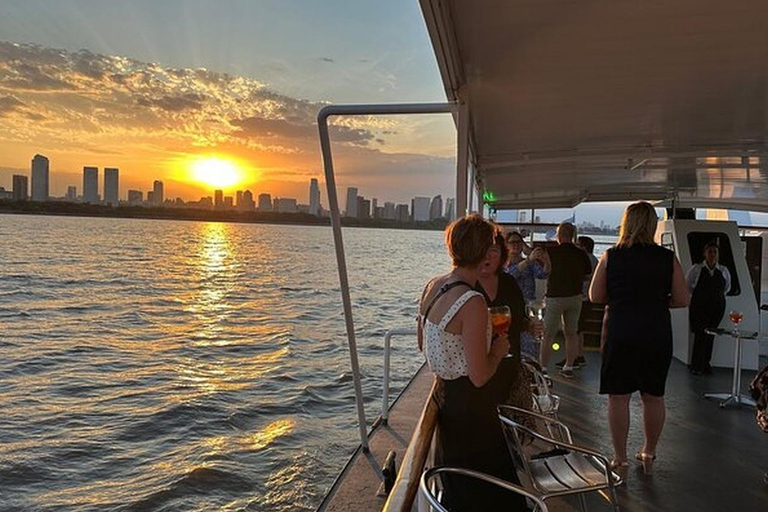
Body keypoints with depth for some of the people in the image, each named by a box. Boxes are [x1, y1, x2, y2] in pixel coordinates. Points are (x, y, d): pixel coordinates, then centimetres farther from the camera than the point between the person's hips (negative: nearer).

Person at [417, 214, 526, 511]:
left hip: (445, 395, 8)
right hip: (470, 408, -8)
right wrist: (498, 350, -8)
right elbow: (479, 377, -25)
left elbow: (423, 343, 12)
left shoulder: (432, 287, -2)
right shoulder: (473, 303, -28)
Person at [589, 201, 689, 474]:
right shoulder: (668, 258, -3)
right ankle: (649, 454, 28)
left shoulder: (610, 257, -5)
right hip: (657, 333, 2)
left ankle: (620, 458, 15)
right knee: (654, 397, 15)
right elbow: (682, 300, -1)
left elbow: (595, 296, -1)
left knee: (618, 397, 8)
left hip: (620, 334, -1)